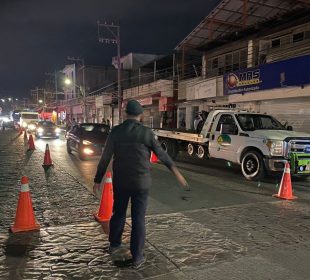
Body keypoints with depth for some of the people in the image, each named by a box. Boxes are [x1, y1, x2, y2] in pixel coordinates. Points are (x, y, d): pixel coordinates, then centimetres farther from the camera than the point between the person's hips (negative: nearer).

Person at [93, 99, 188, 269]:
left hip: (120, 181, 3)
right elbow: (161, 154, -3)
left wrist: (97, 180, 5)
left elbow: (105, 158, -3)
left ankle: (114, 244, 42)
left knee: (119, 213, 22)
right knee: (138, 218, 6)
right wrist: (175, 171, 9)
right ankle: (137, 257, 14)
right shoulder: (146, 132, -10)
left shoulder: (116, 131, -4)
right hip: (140, 182, -3)